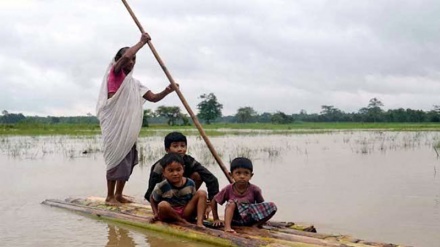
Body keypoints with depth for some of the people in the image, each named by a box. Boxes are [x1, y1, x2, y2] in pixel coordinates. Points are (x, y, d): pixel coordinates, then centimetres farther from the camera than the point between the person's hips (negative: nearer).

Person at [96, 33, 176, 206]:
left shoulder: (134, 83, 20)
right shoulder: (115, 73, 0)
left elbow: (153, 98, 13)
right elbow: (125, 56, -19)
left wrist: (166, 91, -5)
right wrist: (142, 42, -8)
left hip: (129, 127, 7)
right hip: (115, 124, -7)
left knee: (128, 160, 7)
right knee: (117, 158, -7)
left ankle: (119, 194, 17)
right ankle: (110, 196, 2)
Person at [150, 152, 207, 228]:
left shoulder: (190, 183, -5)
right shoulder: (161, 187, -15)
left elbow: (194, 200, 9)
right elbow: (152, 199, 4)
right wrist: (156, 214, -6)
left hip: (185, 212, 3)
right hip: (169, 214, -3)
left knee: (202, 193, -13)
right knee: (163, 205, -38)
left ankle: (199, 222, -26)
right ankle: (183, 221, -20)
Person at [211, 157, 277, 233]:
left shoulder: (254, 190, -12)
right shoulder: (228, 189, -12)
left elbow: (261, 204, 2)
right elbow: (214, 202, 1)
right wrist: (216, 219, 1)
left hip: (250, 220, 1)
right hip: (234, 220, 0)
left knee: (272, 206, -19)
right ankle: (227, 227, -41)